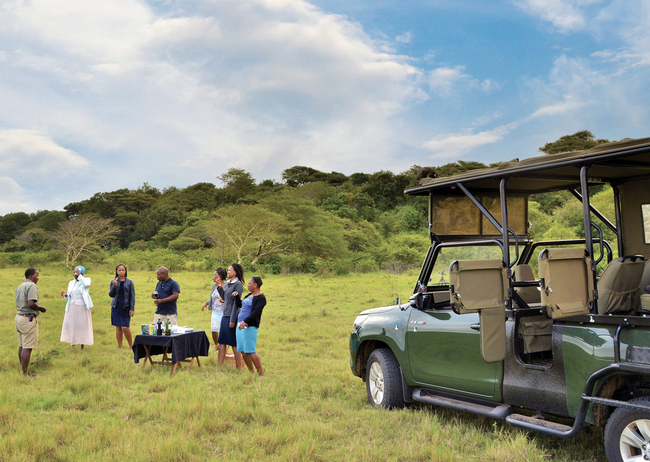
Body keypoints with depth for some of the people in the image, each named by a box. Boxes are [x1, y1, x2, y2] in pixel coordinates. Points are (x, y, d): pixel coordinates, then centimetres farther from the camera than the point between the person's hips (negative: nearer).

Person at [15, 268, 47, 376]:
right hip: (28, 319, -10)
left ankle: (22, 370, 18)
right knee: (27, 347, -6)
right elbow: (31, 303, -24)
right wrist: (41, 308, -8)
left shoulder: (20, 287, 18)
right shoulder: (32, 286, -13)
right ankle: (25, 373, -3)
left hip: (19, 317, 10)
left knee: (21, 346, 13)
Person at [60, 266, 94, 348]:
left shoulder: (86, 280, 0)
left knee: (82, 326, -1)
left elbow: (86, 284, -27)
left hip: (82, 307, -4)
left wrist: (79, 275, -23)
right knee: (71, 325, 2)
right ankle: (72, 341, 13)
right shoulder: (71, 283, 12)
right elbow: (68, 298, 14)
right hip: (72, 307, 4)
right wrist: (65, 295, -7)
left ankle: (82, 344, 5)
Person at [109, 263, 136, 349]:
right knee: (118, 327, 5)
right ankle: (119, 347, 13)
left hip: (126, 307, -2)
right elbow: (111, 295, 3)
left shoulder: (129, 282, 2)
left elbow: (132, 296, 1)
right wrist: (114, 286, -15)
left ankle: (131, 346, 7)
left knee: (125, 327, -10)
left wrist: (132, 309, -6)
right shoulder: (113, 281, 7)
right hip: (116, 307, 2)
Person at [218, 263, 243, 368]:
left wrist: (232, 320, -17)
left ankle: (239, 367, 8)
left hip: (232, 316, -8)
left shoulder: (238, 284, -11)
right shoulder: (226, 283, 14)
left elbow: (236, 302, -15)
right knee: (222, 342, 8)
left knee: (234, 343, -2)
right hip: (225, 315, 8)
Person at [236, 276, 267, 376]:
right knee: (243, 351, 8)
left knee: (250, 351, -11)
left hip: (250, 326, -9)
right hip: (241, 324, 9)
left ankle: (261, 374, -6)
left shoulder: (261, 298, -9)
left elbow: (255, 312, -20)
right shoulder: (250, 295, 18)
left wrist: (245, 322, -30)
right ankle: (251, 372, 17)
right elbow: (241, 304, 32)